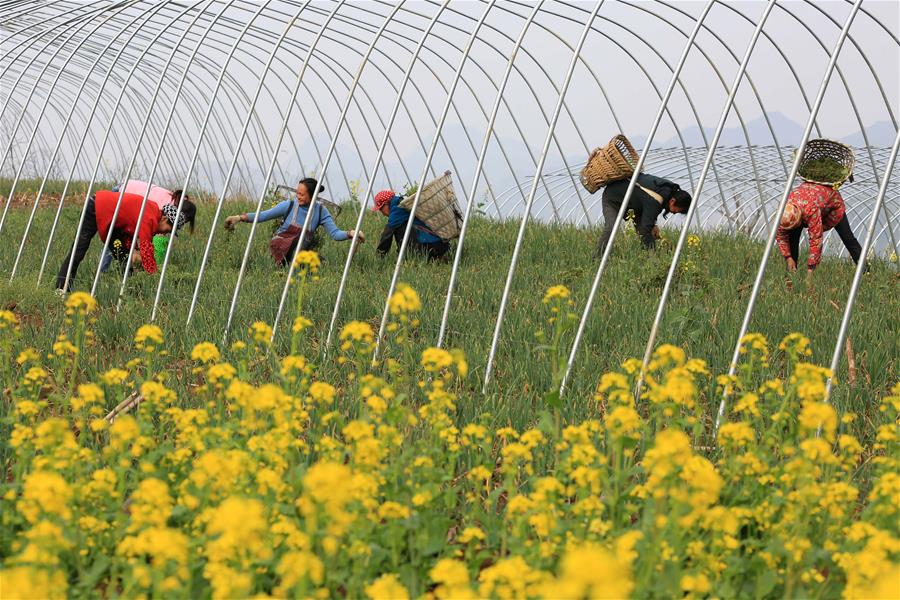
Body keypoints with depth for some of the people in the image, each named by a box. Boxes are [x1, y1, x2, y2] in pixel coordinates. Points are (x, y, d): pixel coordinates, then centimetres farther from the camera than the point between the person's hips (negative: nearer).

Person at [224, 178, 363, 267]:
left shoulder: (320, 211, -3)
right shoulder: (289, 205, -7)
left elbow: (335, 233, -6)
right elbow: (263, 216, -6)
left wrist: (350, 234, -25)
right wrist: (240, 217, -17)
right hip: (280, 248, -2)